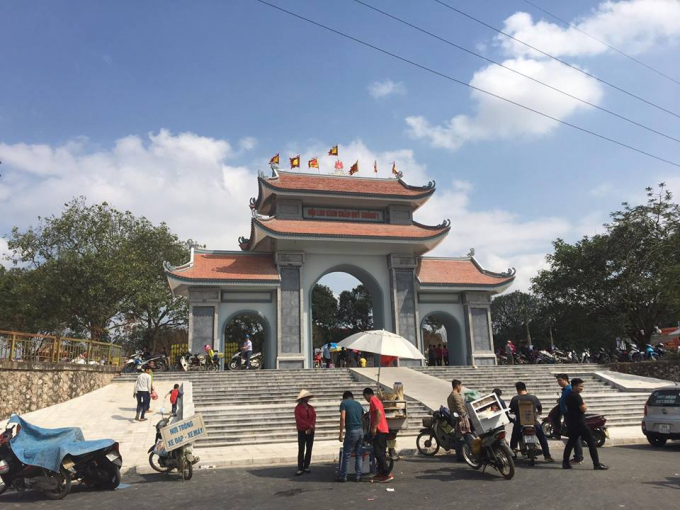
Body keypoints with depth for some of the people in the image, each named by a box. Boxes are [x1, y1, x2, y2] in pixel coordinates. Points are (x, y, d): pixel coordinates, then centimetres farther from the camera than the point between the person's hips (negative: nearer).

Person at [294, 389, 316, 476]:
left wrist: (311, 428, -12)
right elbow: (299, 419, -13)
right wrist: (309, 425, -13)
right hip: (302, 431, -5)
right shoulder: (298, 408, -5)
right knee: (301, 450, -6)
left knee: (309, 449, 6)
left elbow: (314, 418, 2)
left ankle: (306, 467, 14)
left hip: (310, 431, 5)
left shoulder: (311, 408, 10)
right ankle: (300, 469, -3)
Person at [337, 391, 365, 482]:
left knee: (346, 455, 3)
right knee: (359, 455, 12)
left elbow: (343, 418, -11)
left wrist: (341, 434, -10)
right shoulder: (358, 404, 17)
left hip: (351, 431, -5)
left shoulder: (344, 403, 0)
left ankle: (343, 476, 9)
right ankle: (358, 476, 13)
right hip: (360, 430, 5)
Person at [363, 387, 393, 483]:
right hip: (383, 429, 10)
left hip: (378, 430, -10)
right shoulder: (376, 400, 21)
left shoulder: (373, 400, -8)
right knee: (381, 453, 12)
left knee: (378, 453, -10)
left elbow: (379, 413, -20)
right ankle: (381, 473, 16)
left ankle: (387, 474, -13)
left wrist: (374, 427, -20)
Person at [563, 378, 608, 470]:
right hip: (579, 423, -9)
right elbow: (583, 409, -21)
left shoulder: (568, 396, 13)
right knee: (591, 441, -3)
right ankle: (596, 464, -3)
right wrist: (585, 405, -1)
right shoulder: (576, 396, -17)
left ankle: (565, 462, 13)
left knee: (571, 441, 14)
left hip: (571, 423, 9)